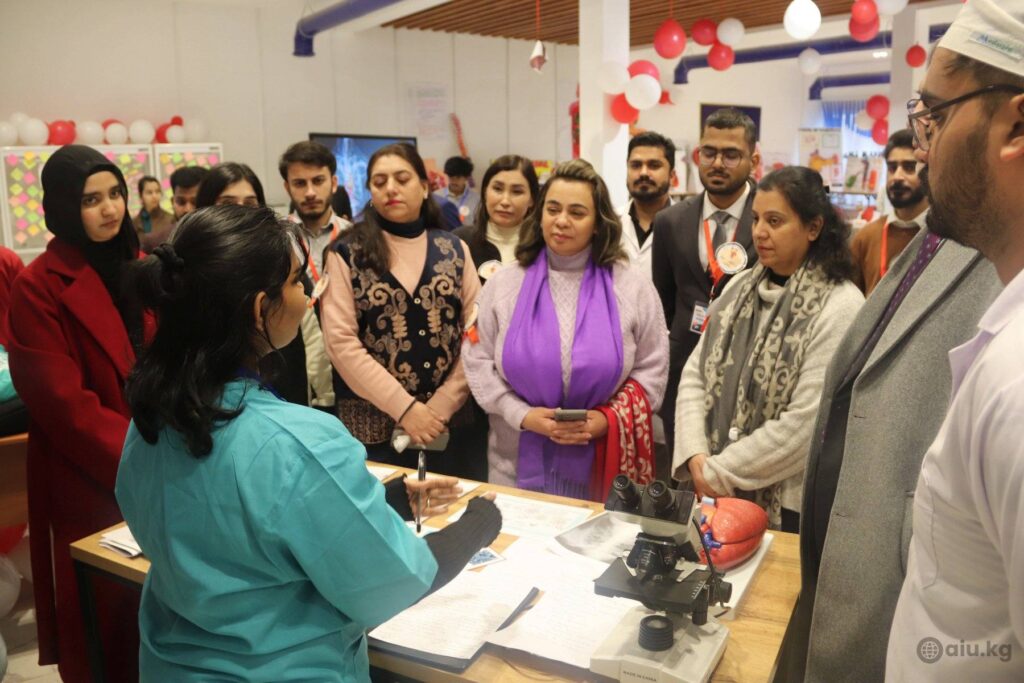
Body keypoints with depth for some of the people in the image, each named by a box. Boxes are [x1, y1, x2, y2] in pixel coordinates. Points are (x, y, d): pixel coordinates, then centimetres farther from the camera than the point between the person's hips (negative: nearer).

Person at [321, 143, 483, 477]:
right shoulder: (347, 254, -1)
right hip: (374, 425, -2)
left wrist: (441, 406, -9)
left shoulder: (454, 249, 6)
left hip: (451, 421, 2)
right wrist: (404, 407, -13)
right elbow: (341, 341, -8)